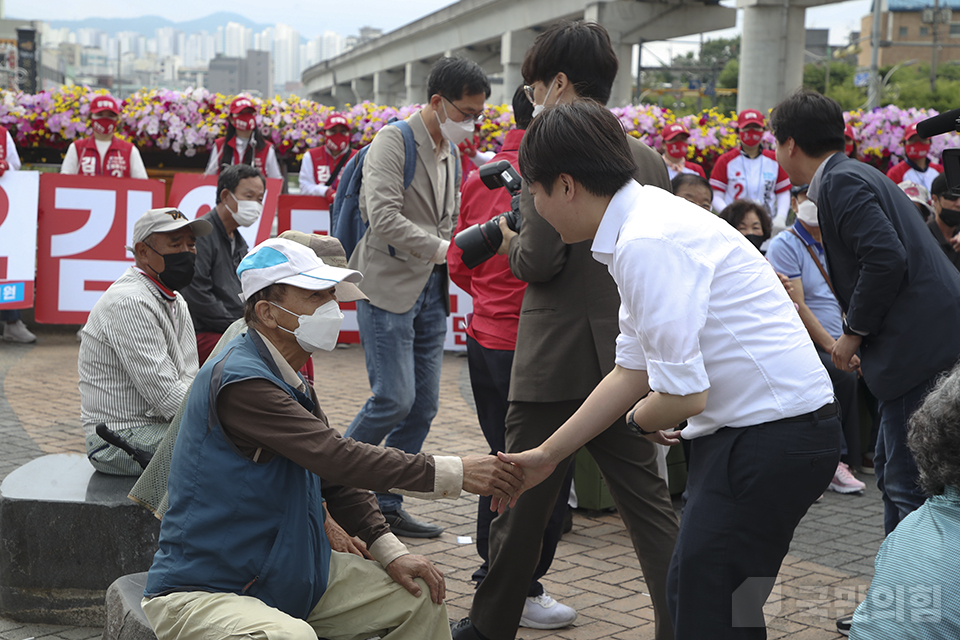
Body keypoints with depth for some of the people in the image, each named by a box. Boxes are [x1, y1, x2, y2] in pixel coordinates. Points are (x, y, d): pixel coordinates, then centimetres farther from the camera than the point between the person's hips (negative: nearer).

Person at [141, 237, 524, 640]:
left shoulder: (290, 380, 11)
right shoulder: (240, 381, -22)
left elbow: (334, 474, 12)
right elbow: (336, 457, -29)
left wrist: (390, 551, -1)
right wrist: (454, 474, -27)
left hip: (292, 575, 9)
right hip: (202, 591, -9)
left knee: (419, 599, 5)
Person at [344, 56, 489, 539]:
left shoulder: (450, 152, 15)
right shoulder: (392, 141, -11)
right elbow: (384, 217, -22)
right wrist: (440, 249, -25)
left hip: (429, 292, 8)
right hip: (388, 287, -8)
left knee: (423, 405, 6)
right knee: (395, 398, -11)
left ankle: (387, 504, 17)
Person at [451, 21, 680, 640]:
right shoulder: (651, 161, 6)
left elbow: (540, 259, -18)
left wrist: (510, 241, 1)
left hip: (556, 362, -5)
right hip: (628, 357, 6)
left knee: (523, 502, 10)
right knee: (649, 502, 11)